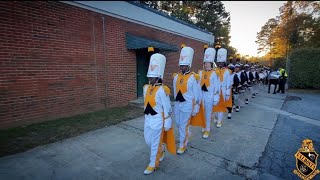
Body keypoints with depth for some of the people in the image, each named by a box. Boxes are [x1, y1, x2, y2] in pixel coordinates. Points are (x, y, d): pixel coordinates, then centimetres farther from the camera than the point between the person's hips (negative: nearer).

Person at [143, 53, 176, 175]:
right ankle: (161, 151, 48)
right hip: (148, 119, 7)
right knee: (148, 140, 20)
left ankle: (153, 164, 29)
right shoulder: (146, 88, 2)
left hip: (158, 119, -7)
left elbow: (167, 108, -14)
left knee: (155, 143, 8)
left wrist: (167, 123, -10)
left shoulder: (162, 90, -19)